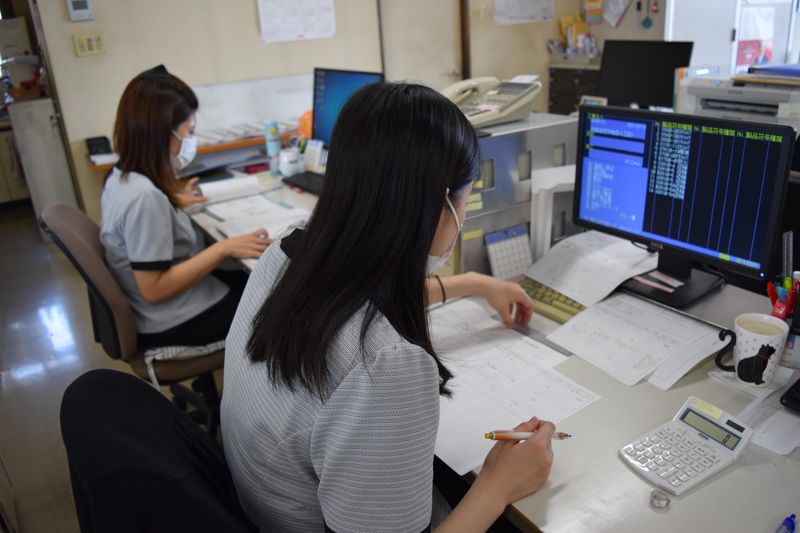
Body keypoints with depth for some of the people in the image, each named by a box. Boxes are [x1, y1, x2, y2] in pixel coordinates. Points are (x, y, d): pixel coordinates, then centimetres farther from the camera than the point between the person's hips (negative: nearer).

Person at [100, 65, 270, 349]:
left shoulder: (121, 175, -1)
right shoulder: (145, 196, -30)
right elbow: (154, 289, -27)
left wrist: (173, 203, 13)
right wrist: (224, 248, -27)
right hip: (173, 323, -9)